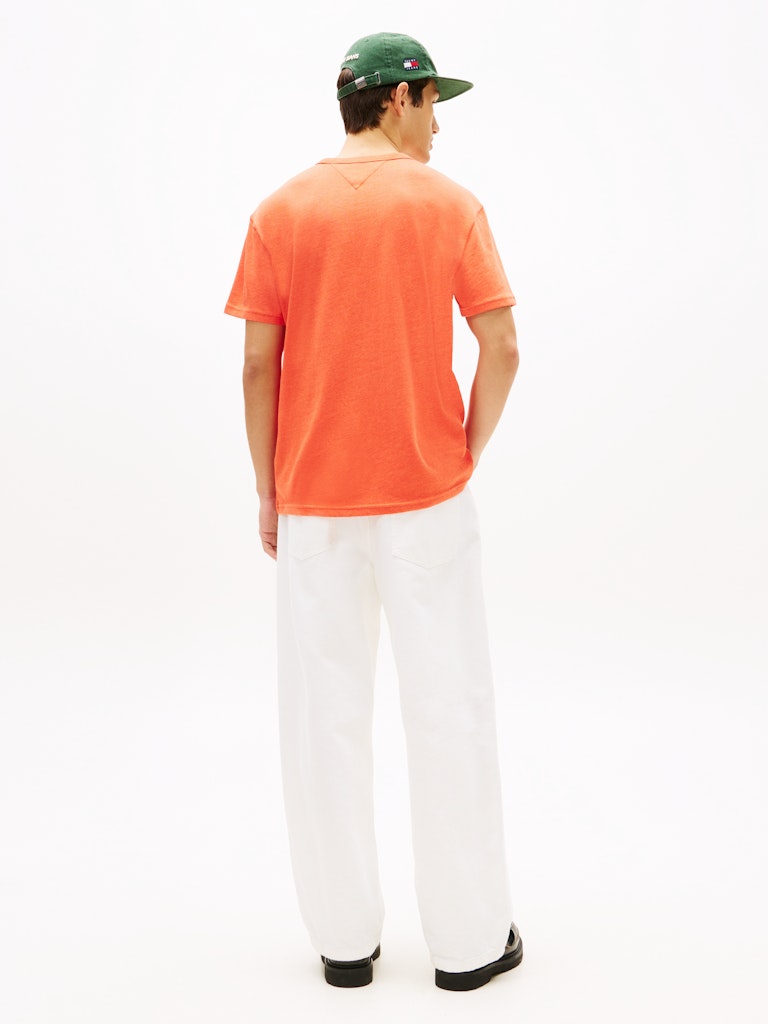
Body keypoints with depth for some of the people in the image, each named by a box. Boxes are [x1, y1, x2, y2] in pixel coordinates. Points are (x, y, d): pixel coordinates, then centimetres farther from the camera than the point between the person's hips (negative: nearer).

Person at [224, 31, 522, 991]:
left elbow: (257, 366, -1)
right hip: (425, 496, -1)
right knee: (448, 708, 7)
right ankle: (470, 939, 17)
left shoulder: (280, 212, 2)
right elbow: (501, 350, -7)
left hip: (311, 500, 2)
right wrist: (468, 454, 6)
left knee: (325, 714, 10)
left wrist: (267, 491, 8)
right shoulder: (449, 204, -2)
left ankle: (344, 938, 20)